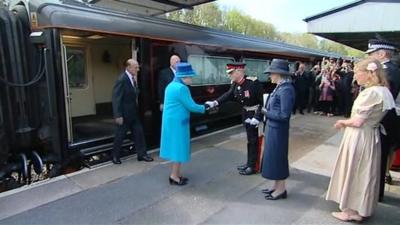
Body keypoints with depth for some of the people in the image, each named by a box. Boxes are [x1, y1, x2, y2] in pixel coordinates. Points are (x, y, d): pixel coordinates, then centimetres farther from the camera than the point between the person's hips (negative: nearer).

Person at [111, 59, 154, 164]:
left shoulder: (133, 78, 4)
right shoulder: (122, 80, -19)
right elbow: (116, 99, -20)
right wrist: (118, 115, -20)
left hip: (133, 113, 7)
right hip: (124, 114, -7)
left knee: (139, 133, 10)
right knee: (120, 135, 8)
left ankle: (142, 154, 21)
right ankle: (115, 156, 27)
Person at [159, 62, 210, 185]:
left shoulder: (171, 85, 11)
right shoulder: (181, 88, -20)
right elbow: (191, 106, -17)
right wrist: (204, 108, -1)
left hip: (171, 121, 10)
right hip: (177, 122, -10)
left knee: (176, 147, 16)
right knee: (179, 147, 1)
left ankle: (176, 174, 26)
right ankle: (174, 176, 9)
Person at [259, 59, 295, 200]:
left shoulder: (286, 90, -22)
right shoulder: (280, 87, 7)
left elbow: (284, 115, -24)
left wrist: (266, 113, -14)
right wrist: (267, 110, -2)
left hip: (278, 130, -9)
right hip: (272, 127, 9)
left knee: (277, 157, 5)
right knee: (273, 157, 18)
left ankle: (281, 189, 22)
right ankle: (277, 186, 33)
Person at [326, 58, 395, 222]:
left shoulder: (371, 92, -22)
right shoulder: (383, 91, 6)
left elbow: (357, 122, -23)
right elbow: (370, 118, 9)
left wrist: (342, 122, -6)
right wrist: (347, 122, 5)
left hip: (359, 138, -9)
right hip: (371, 136, 9)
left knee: (353, 172, 6)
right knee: (364, 173, 18)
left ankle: (352, 210, 21)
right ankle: (361, 208, 33)